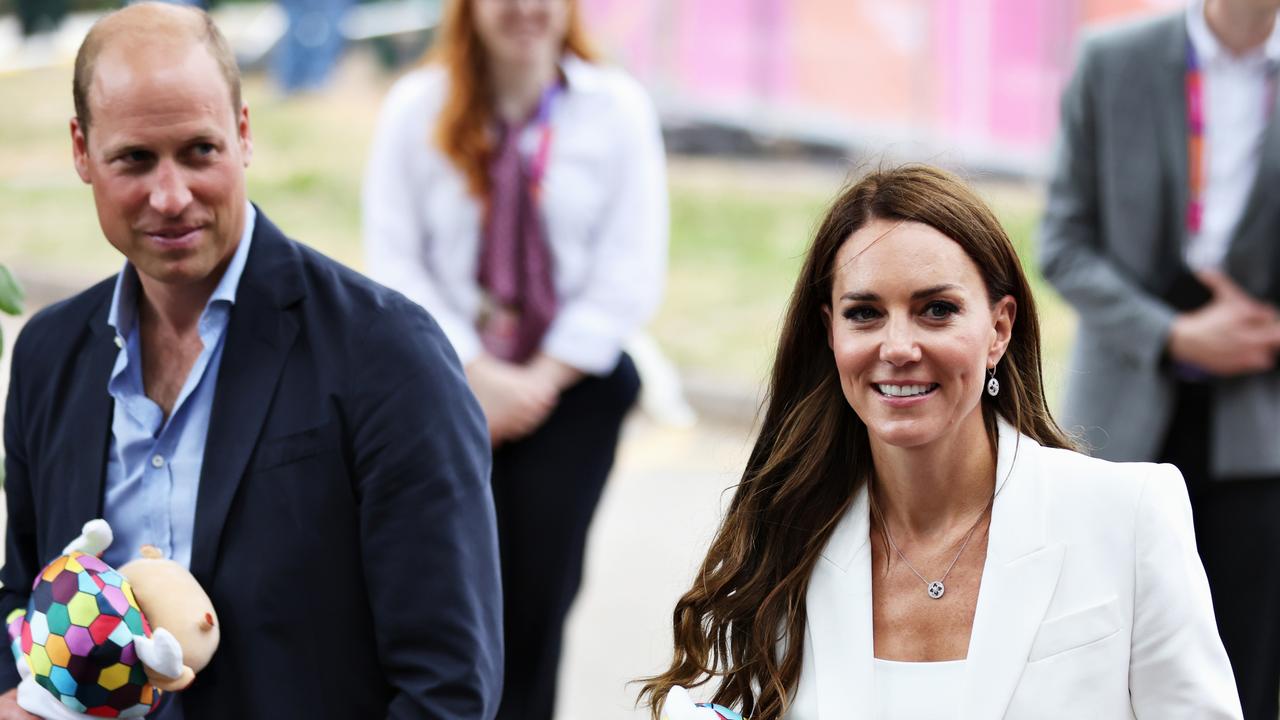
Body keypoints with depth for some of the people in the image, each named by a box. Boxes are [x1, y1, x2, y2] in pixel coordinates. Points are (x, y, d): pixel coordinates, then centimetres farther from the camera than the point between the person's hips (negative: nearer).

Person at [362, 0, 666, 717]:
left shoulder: (617, 108, -2)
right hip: (446, 380, 0)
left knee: (540, 580, -3)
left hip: (570, 383, 0)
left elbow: (630, 275, -3)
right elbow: (395, 261, -3)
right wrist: (475, 372, -11)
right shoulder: (418, 107, -2)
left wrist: (543, 379, -10)